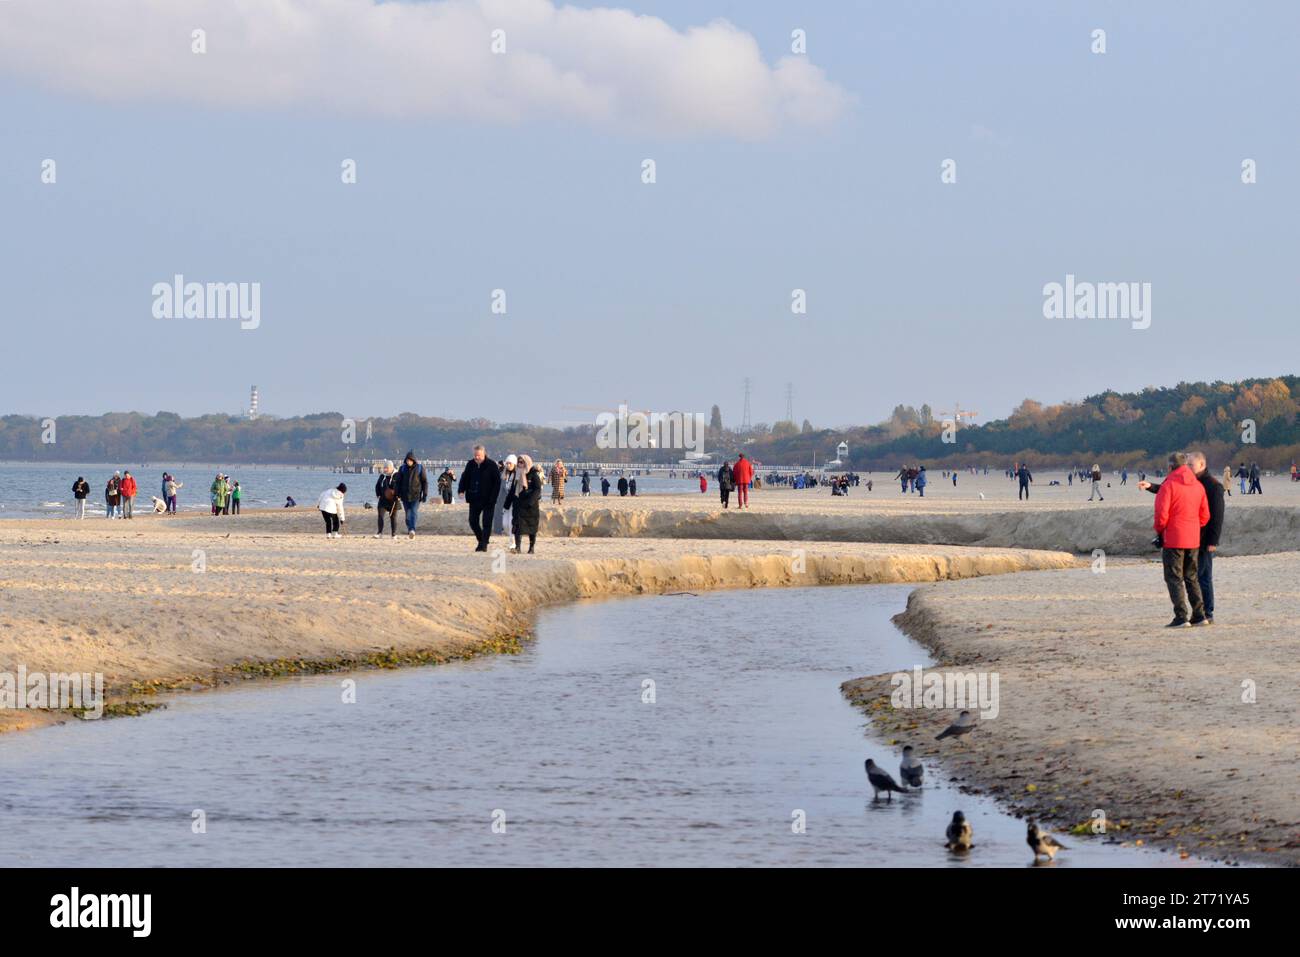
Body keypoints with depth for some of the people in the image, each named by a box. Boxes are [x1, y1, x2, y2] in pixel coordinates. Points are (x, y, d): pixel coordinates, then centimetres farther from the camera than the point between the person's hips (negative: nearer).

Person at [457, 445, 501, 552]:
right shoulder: (470, 464, 6)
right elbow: (465, 478, 11)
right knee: (473, 521, 7)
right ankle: (481, 541, 24)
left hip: (488, 499, -5)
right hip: (474, 498, 5)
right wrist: (461, 490, -7)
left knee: (486, 522, -4)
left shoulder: (491, 465, -8)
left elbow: (497, 482, -8)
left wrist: (492, 498, -15)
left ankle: (484, 544, 0)